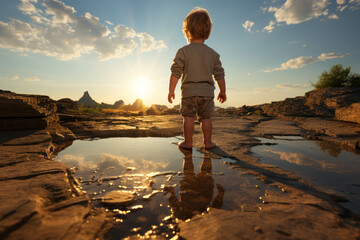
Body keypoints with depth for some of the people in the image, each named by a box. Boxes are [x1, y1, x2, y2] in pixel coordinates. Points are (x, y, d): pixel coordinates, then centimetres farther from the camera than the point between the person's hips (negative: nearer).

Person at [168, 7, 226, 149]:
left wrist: (171, 90, 1)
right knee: (206, 118, 8)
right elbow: (219, 75, 8)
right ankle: (207, 142, 14)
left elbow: (175, 73, -6)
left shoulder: (183, 51, -2)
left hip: (189, 91, -2)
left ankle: (188, 142, 8)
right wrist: (223, 91, 17)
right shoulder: (213, 54, 8)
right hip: (207, 91, 3)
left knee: (189, 117, 4)